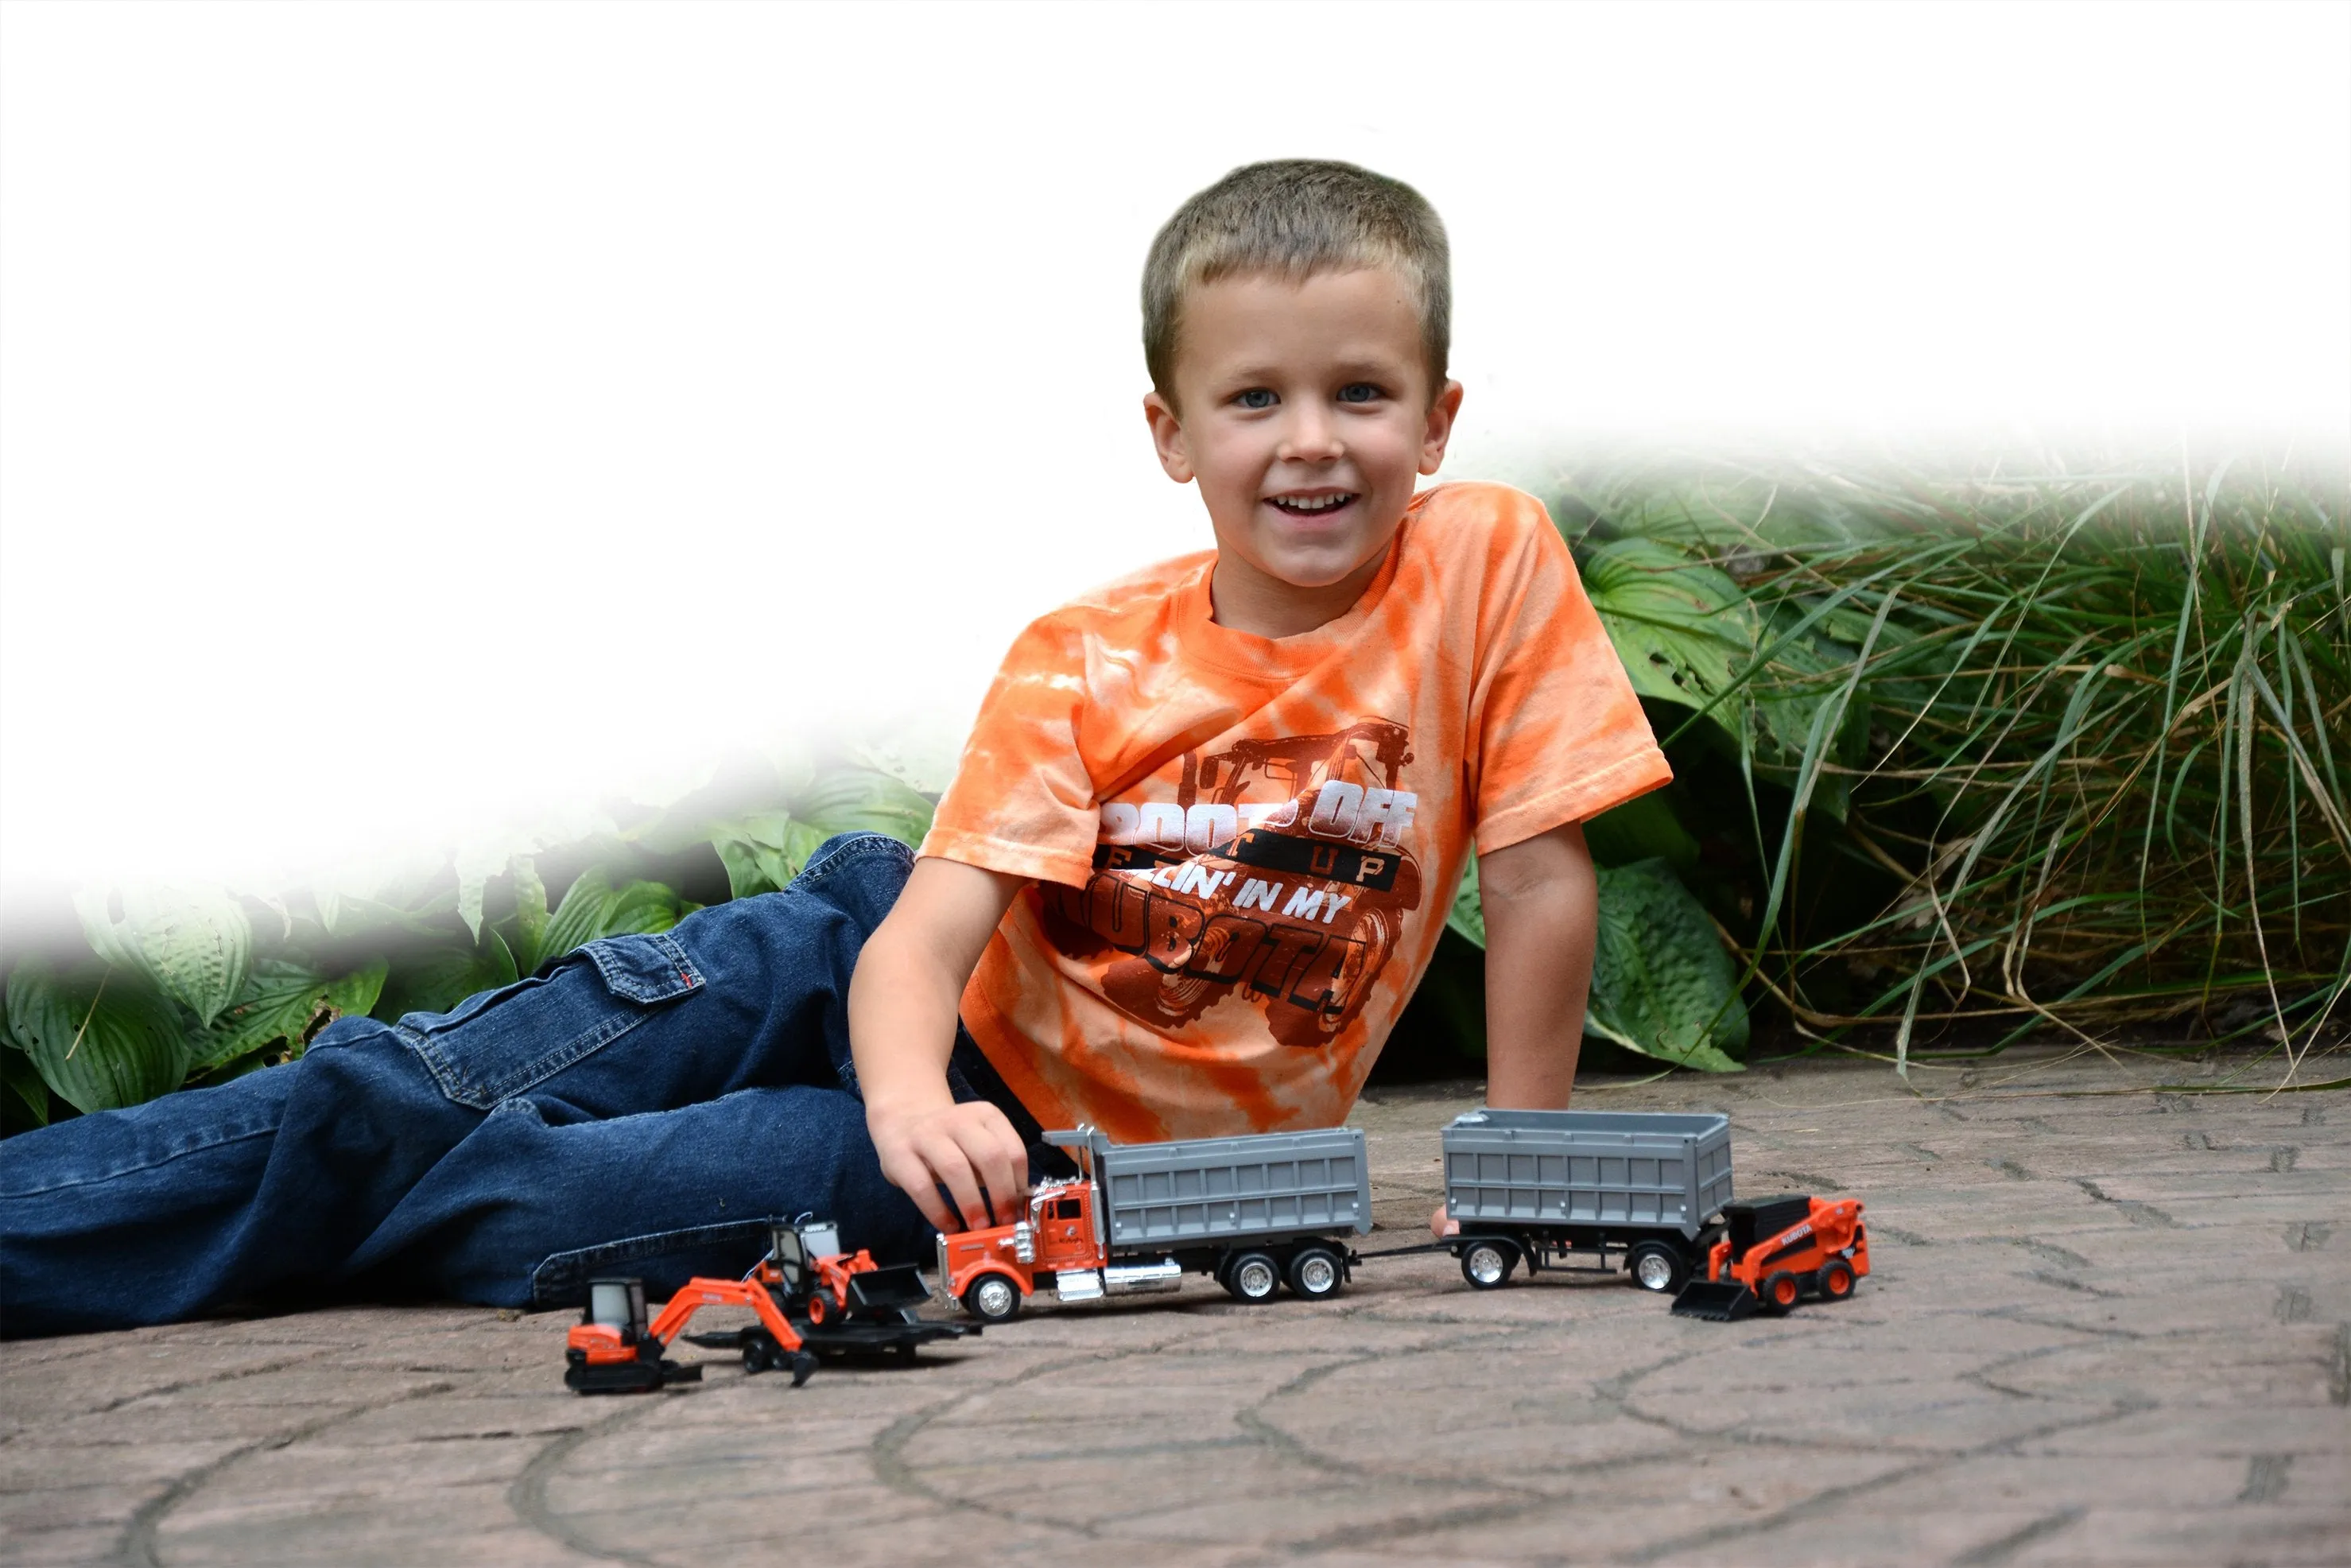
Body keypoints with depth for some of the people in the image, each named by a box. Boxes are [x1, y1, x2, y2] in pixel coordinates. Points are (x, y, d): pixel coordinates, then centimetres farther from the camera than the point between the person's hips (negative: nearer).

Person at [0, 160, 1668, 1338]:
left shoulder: (1491, 568, -14)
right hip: (960, 1014, 2)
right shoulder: (1081, 666, -11)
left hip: (1093, 1148, -2)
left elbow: (1544, 880, -9)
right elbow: (932, 929, -21)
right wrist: (910, 1094, -43)